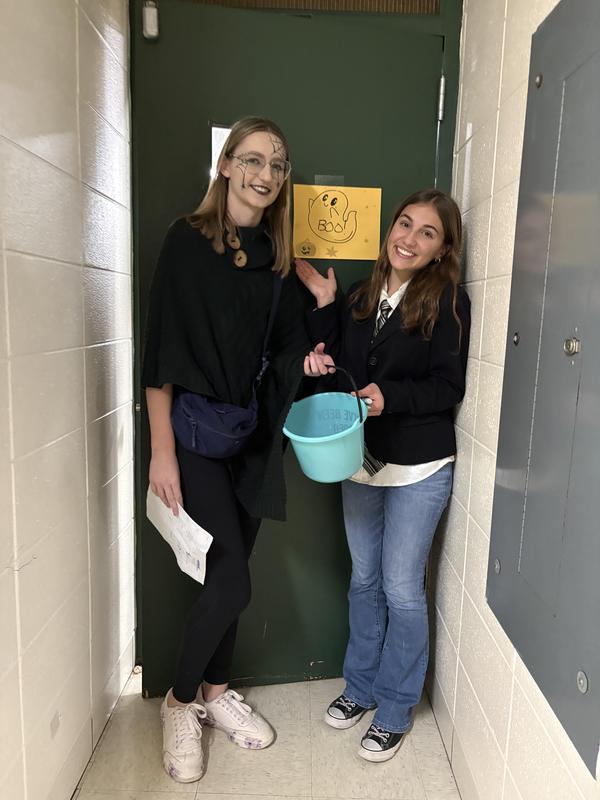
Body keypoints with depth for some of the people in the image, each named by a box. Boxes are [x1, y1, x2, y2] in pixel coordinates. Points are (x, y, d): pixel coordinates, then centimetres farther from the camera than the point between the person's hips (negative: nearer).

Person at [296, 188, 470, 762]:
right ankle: (361, 687, 38)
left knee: (402, 588, 5)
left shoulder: (448, 301, -8)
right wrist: (324, 306, -3)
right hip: (361, 462, 5)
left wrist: (388, 396, -26)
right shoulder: (359, 296, 7)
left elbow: (448, 387, -12)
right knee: (364, 581, 17)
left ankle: (395, 710, 27)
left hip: (418, 469, -5)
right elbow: (336, 370, 3)